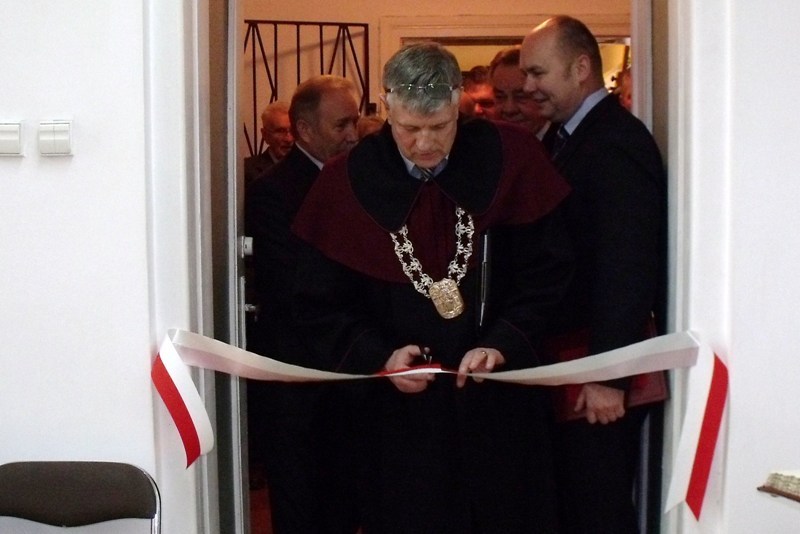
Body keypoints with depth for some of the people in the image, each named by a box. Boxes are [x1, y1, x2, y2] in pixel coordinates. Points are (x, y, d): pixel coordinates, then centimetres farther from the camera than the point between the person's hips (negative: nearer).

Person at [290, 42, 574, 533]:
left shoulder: (509, 159, -5)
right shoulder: (347, 184, -4)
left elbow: (549, 270, -1)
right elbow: (321, 304, 1)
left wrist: (504, 344, -14)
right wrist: (379, 357, -14)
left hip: (503, 399, 1)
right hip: (400, 407, 0)